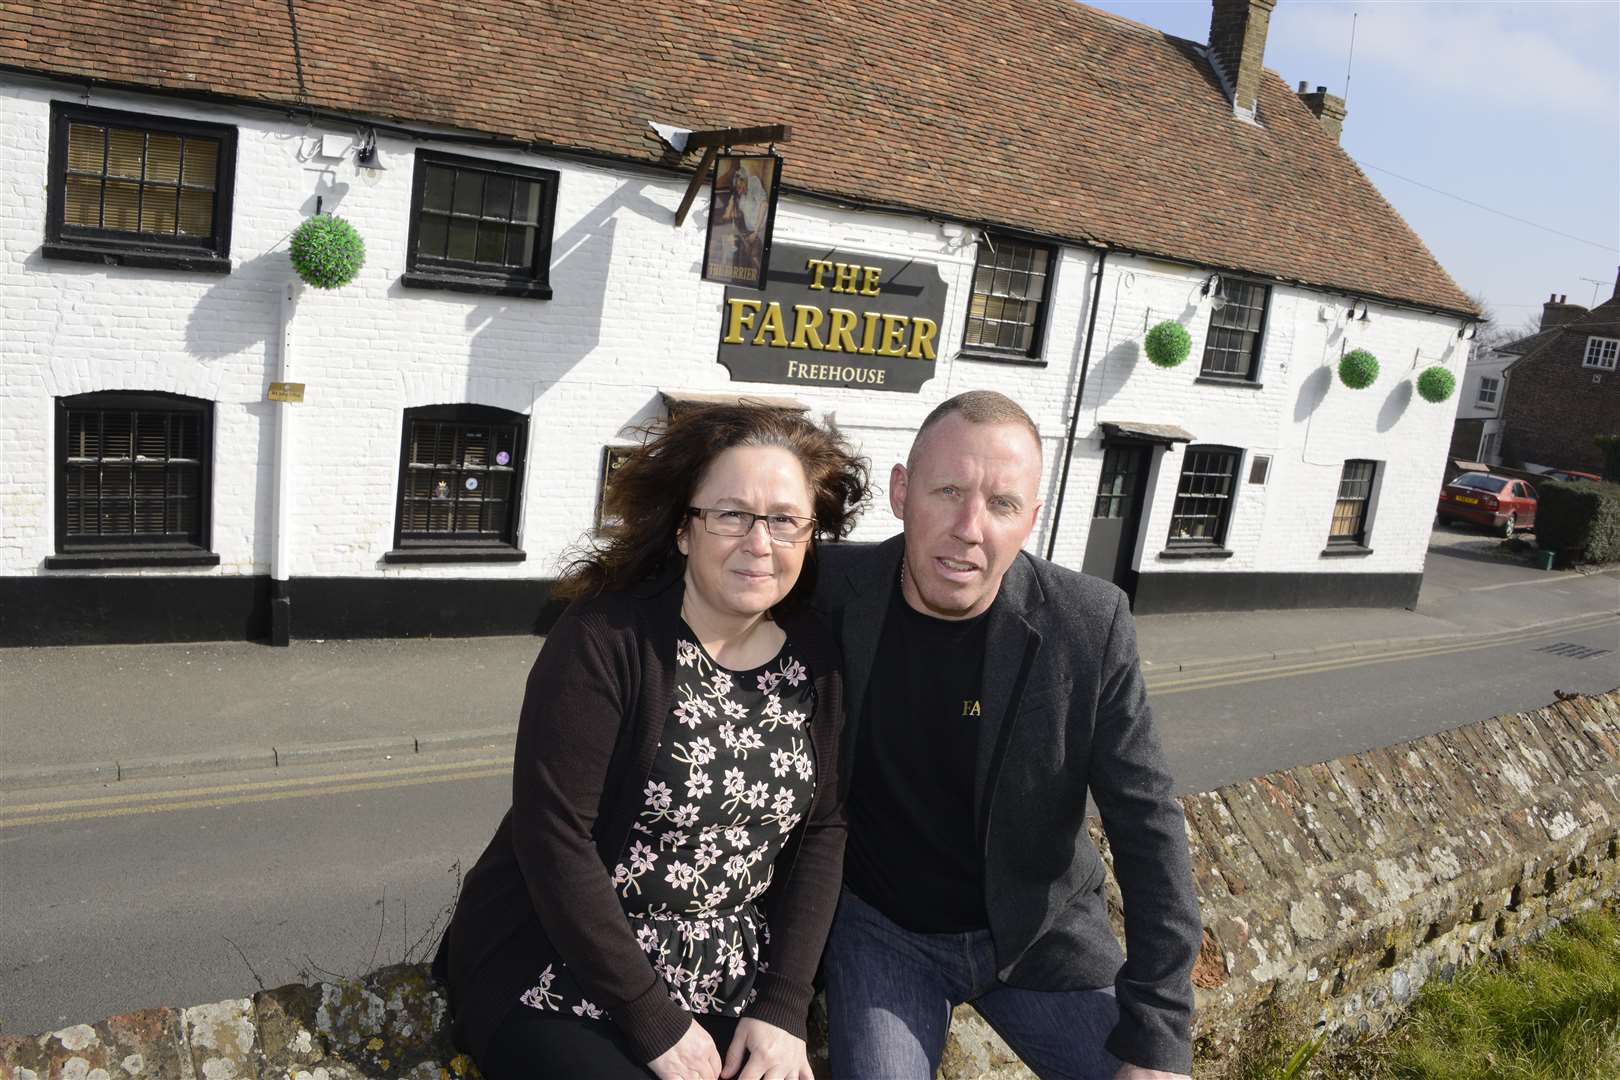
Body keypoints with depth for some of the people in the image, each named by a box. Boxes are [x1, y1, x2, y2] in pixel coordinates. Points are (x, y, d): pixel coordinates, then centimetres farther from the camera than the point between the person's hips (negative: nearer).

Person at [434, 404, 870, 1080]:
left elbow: (820, 830, 2)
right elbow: (553, 837, -19)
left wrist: (782, 1007, -5)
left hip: (722, 991, 5)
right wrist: (654, 1023, -16)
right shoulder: (605, 639, -16)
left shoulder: (813, 658, -1)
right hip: (554, 974, -4)